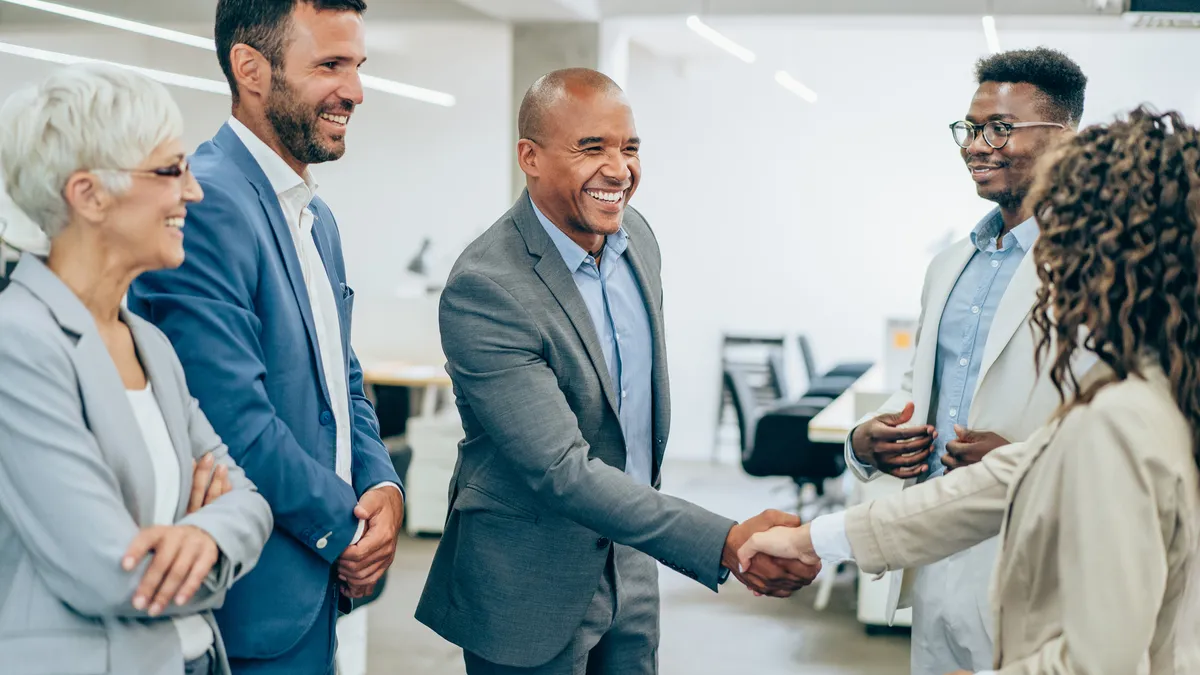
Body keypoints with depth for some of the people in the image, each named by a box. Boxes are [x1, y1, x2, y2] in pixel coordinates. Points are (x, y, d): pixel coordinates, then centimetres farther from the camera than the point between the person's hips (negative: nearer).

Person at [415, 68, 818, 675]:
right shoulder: (484, 289, -26)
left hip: (630, 561, 7)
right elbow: (561, 471, -29)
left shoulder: (636, 236, -1)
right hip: (532, 592, -7)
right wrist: (725, 543, -35)